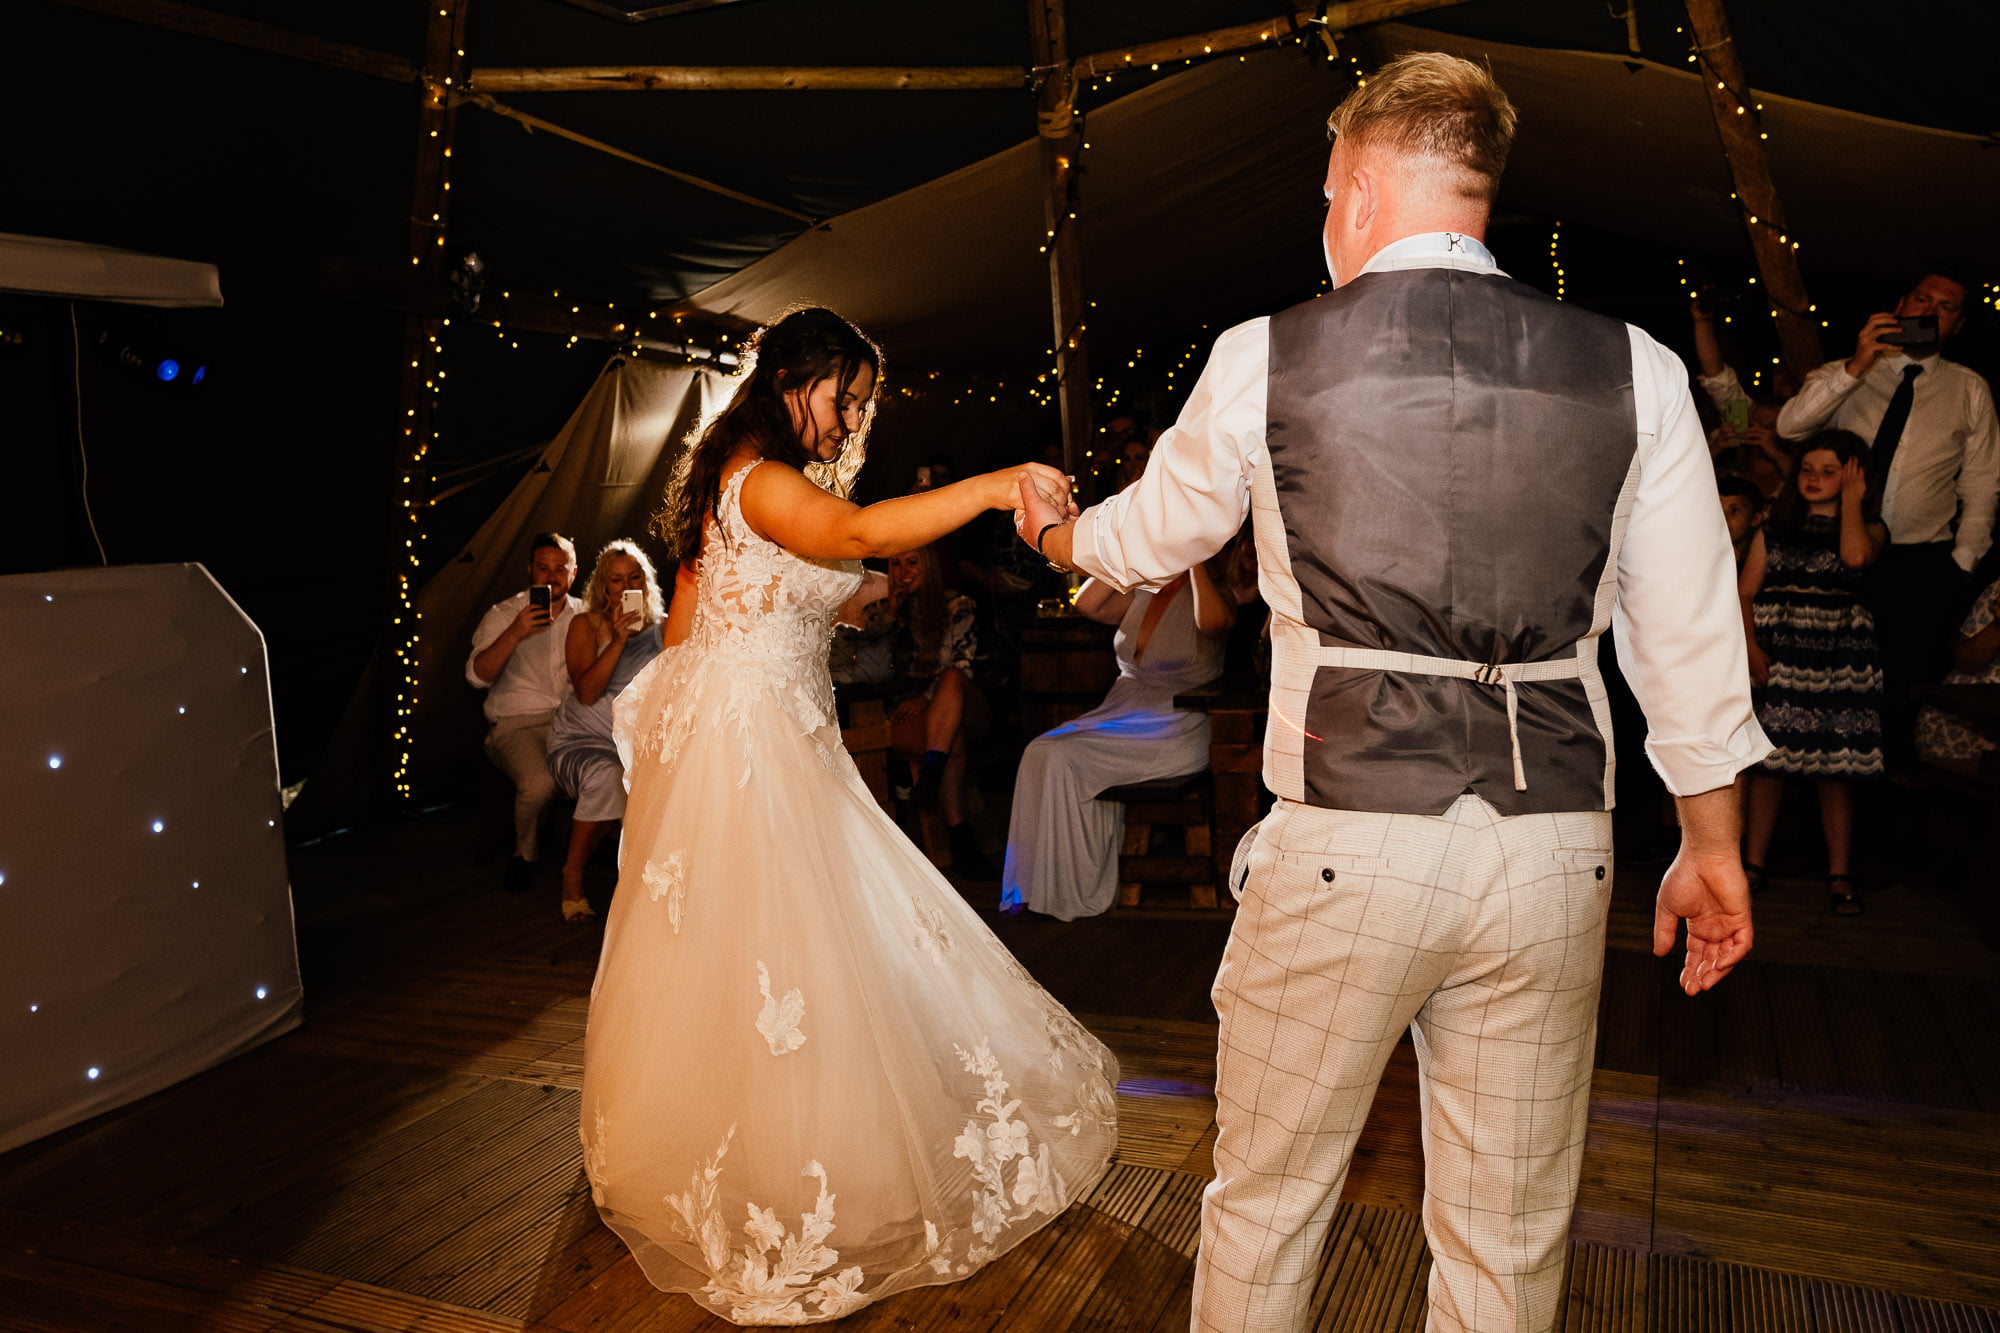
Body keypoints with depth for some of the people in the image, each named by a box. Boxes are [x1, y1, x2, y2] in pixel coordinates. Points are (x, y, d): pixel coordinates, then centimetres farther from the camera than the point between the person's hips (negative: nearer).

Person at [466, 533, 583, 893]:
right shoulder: (503, 615, 6)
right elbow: (477, 675, -9)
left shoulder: (585, 616, 14)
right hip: (516, 724, -3)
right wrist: (515, 634, -22)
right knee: (539, 782, -34)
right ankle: (525, 855, -2)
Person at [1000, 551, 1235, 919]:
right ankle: (1036, 888, -15)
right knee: (1040, 752, -18)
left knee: (1065, 757, -25)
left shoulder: (1211, 594, -1)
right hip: (1120, 712, 7)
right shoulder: (1140, 596, 19)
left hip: (1176, 732, -7)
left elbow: (1212, 621, -25)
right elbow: (1086, 603, 4)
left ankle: (1074, 893, -12)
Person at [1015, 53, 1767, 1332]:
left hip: (1344, 845, -2)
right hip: (1554, 855, 3)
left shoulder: (1265, 358, -3)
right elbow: (1694, 640, 7)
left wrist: (1053, 526, 37)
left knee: (1265, 1203, 18)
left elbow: (1149, 534, 14)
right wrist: (1712, 845, 20)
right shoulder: (1634, 368, 3)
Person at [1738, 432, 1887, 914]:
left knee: (1835, 768, 1)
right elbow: (1744, 592, 6)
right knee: (1767, 760, 0)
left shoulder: (1869, 527, 7)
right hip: (1775, 653, 1)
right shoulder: (1775, 527, 13)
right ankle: (1754, 863, 9)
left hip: (1837, 653, -1)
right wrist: (1750, 646, -9)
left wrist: (1851, 499, -5)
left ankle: (1839, 874, 9)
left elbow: (1856, 555, -19)